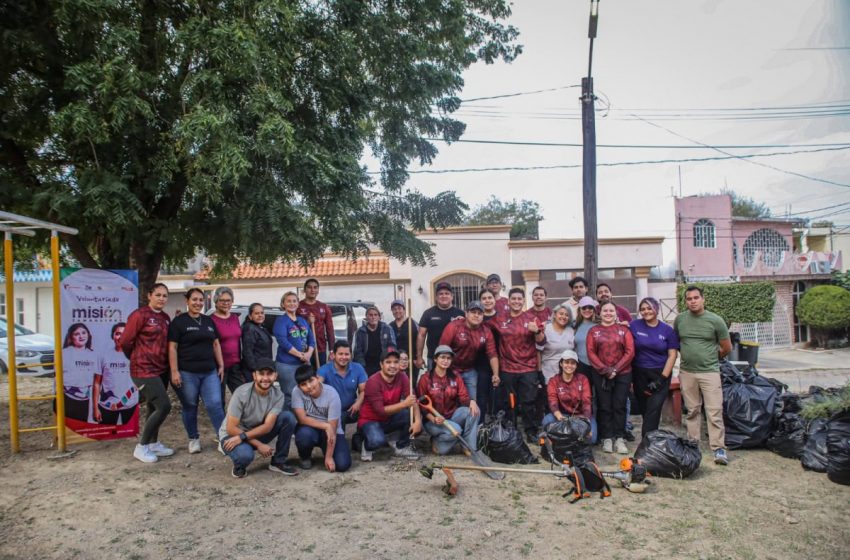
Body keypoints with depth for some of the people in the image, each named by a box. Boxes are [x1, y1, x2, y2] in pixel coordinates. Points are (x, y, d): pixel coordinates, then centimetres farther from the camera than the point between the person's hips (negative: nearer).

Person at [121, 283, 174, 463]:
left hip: (161, 369, 8)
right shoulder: (139, 315, -13)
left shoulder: (165, 318, 10)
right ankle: (141, 447, 2)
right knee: (164, 406, -12)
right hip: (144, 370, -8)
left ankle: (153, 444, 30)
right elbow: (125, 341, -10)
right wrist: (138, 359, 4)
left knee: (154, 408, 16)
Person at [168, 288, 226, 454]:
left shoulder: (209, 321, 14)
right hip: (187, 373, -4)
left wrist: (221, 365, 11)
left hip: (210, 372, 4)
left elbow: (216, 344, 17)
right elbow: (172, 348, -7)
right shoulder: (179, 321, -3)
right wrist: (174, 371, -13)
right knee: (190, 407, 8)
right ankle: (194, 439, 23)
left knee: (215, 404, -1)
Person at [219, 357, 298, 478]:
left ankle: (278, 462, -3)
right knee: (245, 455, -39)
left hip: (258, 433, 4)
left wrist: (242, 437, -33)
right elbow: (231, 428, -23)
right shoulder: (241, 393, -26)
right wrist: (259, 445, -25)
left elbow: (267, 426, -20)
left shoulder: (278, 396, -15)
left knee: (288, 417, -17)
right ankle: (239, 466, 1)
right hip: (232, 435, -4)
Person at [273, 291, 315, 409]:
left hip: (304, 363, 6)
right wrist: (300, 355, -17)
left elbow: (311, 339, 10)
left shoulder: (302, 321, 15)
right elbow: (283, 341, -16)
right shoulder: (281, 320, -4)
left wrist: (309, 354, -10)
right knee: (290, 396, -3)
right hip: (287, 364, -6)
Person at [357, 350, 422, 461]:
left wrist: (418, 421, -32)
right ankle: (368, 445, 3)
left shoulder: (402, 377, -9)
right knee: (378, 441, -36)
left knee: (412, 414, -20)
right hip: (370, 420, -5)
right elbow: (380, 410, -28)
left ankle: (402, 447, 2)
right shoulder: (373, 382, -24)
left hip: (389, 419, 5)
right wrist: (404, 404, -36)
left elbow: (413, 400, -16)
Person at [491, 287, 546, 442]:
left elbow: (542, 342, -1)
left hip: (528, 368, -1)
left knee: (528, 402, 0)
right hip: (507, 369, 1)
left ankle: (531, 432, 10)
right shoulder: (499, 320, 3)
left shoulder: (531, 319, 1)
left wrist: (537, 331, -20)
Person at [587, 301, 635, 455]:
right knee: (604, 406, 2)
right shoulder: (593, 331, 7)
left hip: (622, 374, 0)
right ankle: (607, 438, 10)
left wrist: (616, 369, -11)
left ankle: (620, 438, 7)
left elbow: (630, 352, -1)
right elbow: (591, 353, -1)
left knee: (619, 406, 1)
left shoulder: (624, 330, 6)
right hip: (601, 375, 0)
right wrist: (605, 370, -12)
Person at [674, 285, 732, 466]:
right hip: (687, 372, 3)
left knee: (714, 412, -5)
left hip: (709, 372, -3)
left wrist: (710, 358, 12)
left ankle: (719, 448, 0)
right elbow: (675, 342, 19)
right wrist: (688, 355, 10)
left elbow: (727, 348, 4)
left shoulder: (715, 320, -5)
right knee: (692, 411, 12)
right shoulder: (679, 319, 4)